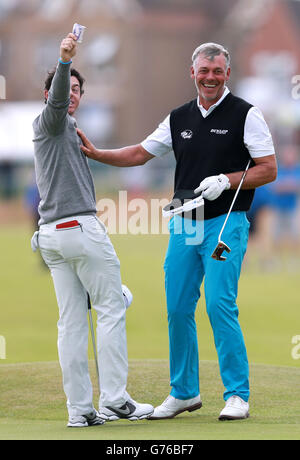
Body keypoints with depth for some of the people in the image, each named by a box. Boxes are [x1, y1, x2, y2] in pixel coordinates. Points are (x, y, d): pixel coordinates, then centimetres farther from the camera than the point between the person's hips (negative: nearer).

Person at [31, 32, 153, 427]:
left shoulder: (63, 131, 26)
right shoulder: (51, 123, -2)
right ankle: (113, 399, -10)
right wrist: (64, 62, -44)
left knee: (72, 321, 4)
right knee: (112, 309, -6)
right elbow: (56, 99, -26)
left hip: (51, 232, 9)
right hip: (81, 227, -9)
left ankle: (80, 408, 1)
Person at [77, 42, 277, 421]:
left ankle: (237, 394, -8)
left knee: (219, 304, -15)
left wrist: (226, 180, -17)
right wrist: (95, 153, 8)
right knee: (177, 308, 5)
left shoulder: (246, 115, -3)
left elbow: (268, 170, -5)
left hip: (226, 223, -6)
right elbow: (140, 153, 20)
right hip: (184, 225, 6)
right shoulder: (179, 118, 13)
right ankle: (184, 392, 17)